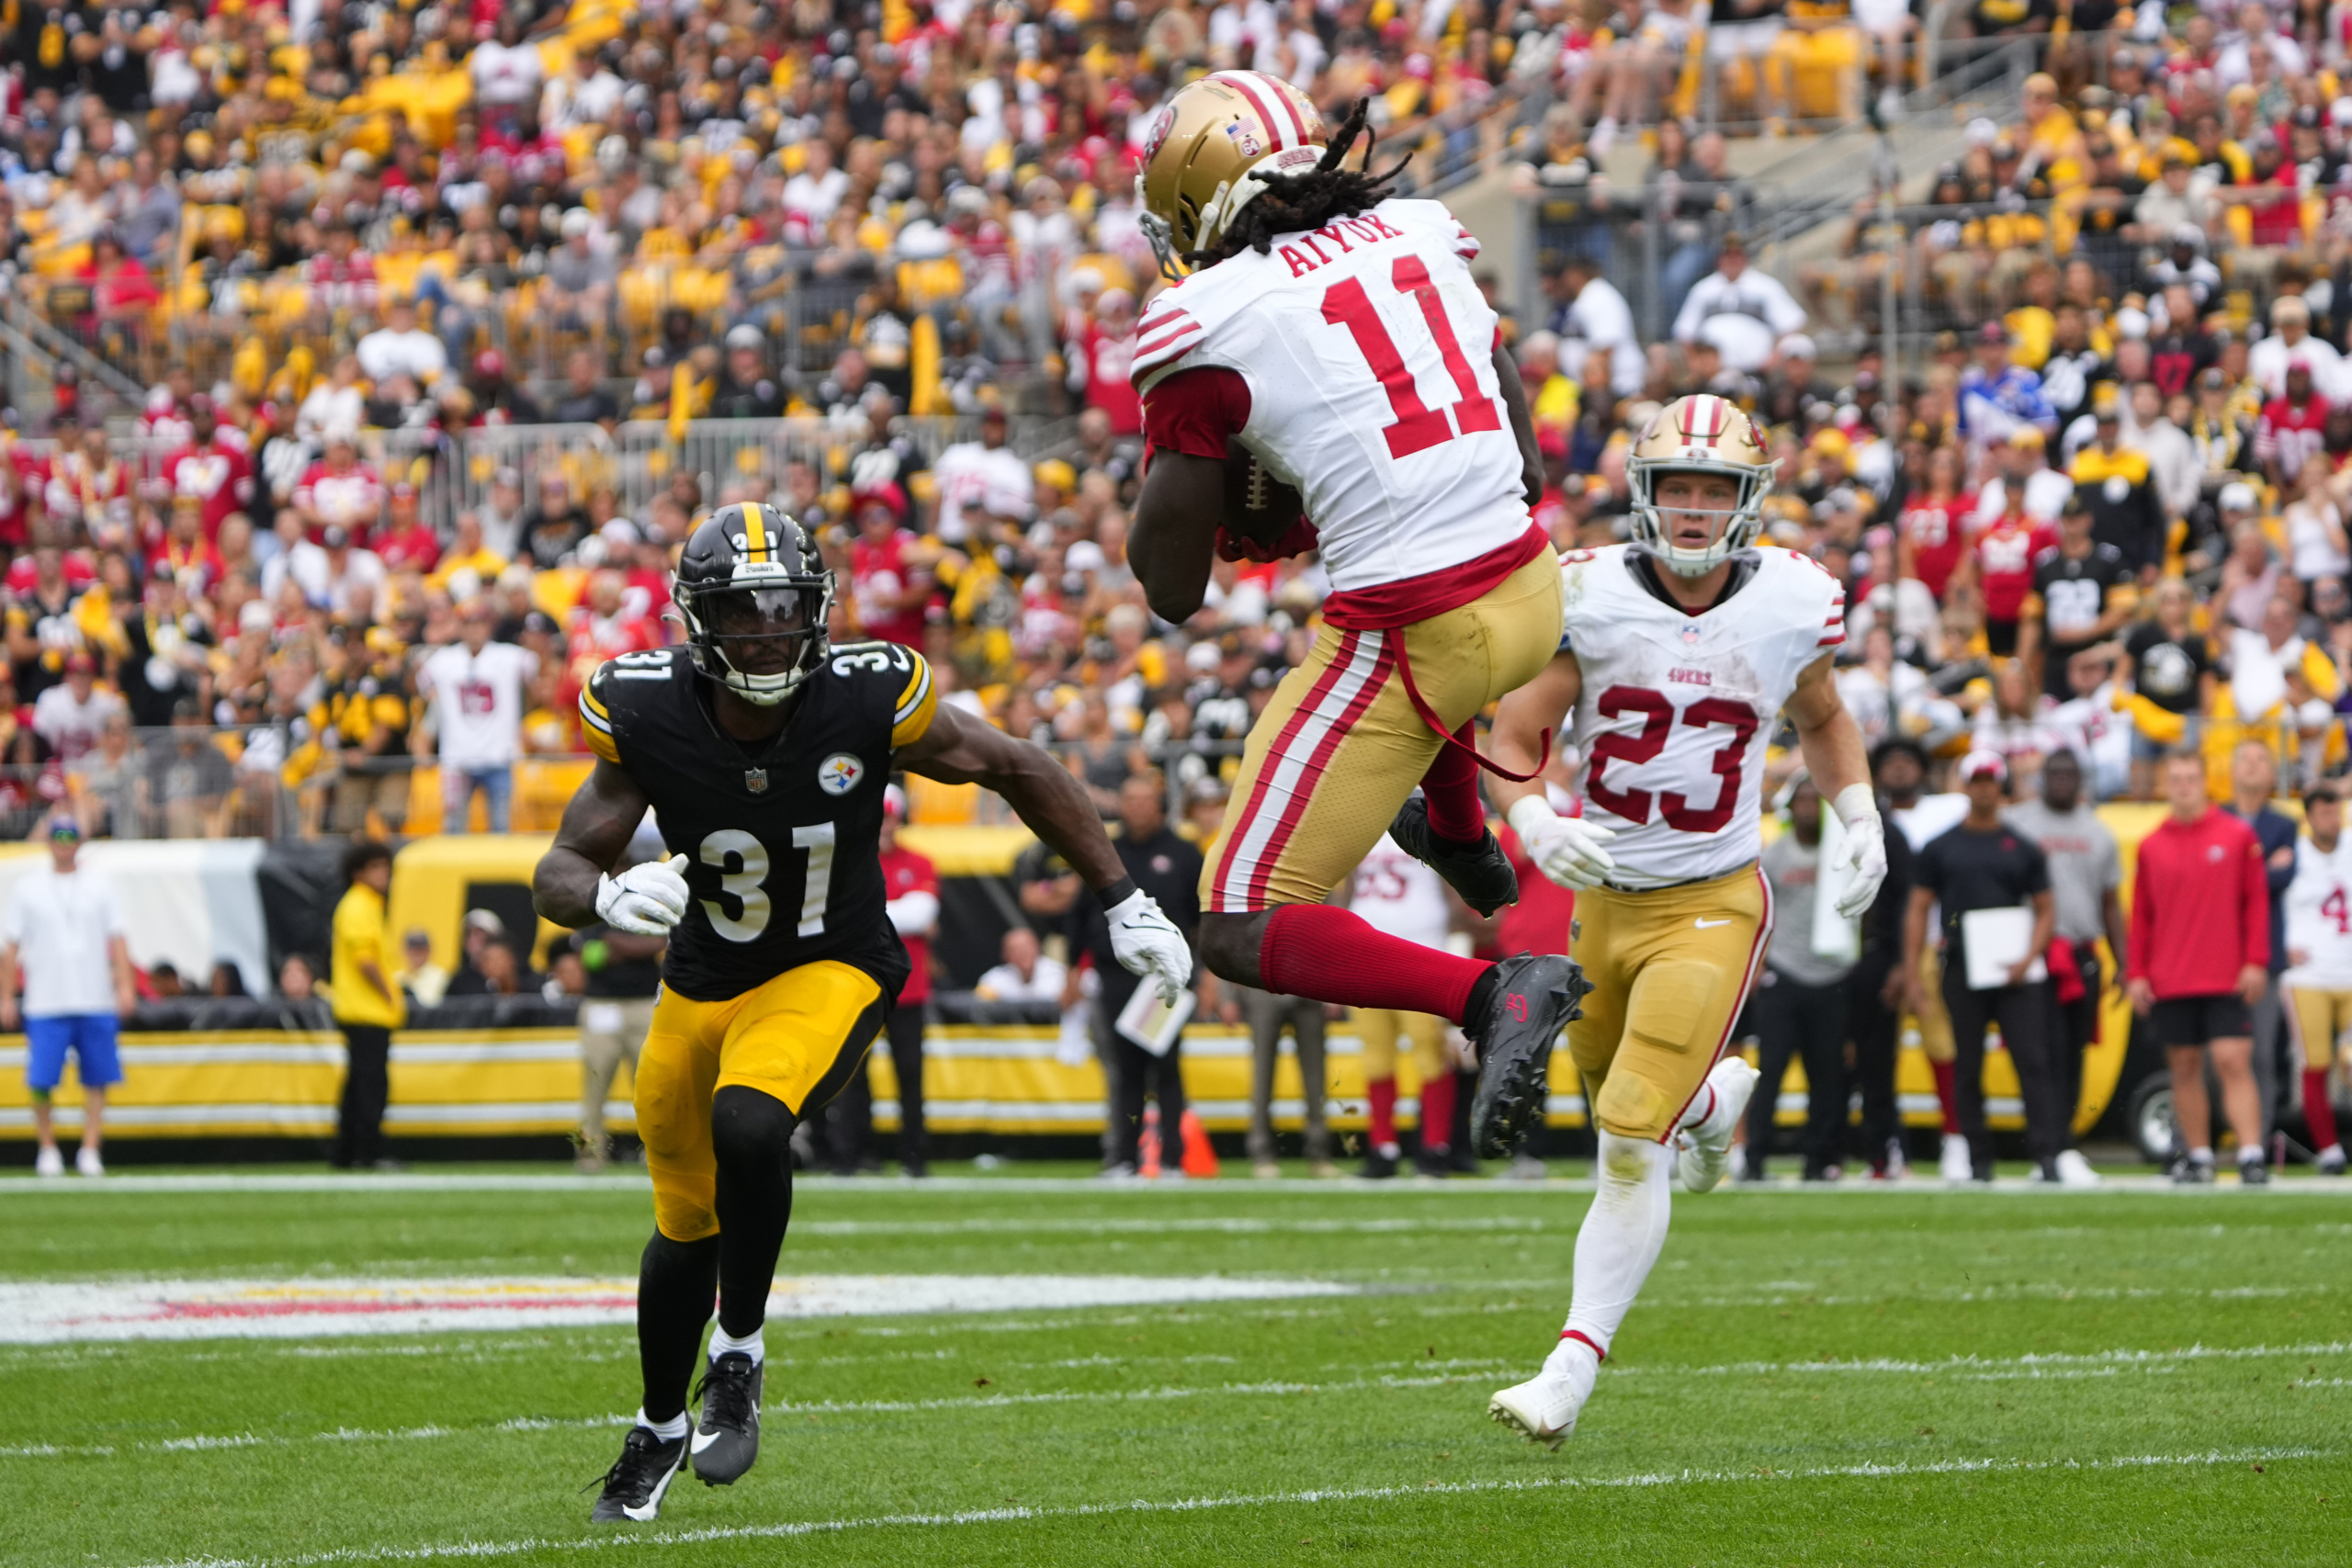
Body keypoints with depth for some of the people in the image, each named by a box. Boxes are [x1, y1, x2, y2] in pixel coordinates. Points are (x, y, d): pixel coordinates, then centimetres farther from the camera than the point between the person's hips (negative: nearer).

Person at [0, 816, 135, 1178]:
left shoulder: (99, 887, 10)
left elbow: (116, 940, 6)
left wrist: (124, 985, -6)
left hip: (96, 1002, 1)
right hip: (45, 1005, -1)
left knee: (96, 1080, 0)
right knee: (41, 1081, -7)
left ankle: (90, 1150, 6)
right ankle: (47, 1149, 8)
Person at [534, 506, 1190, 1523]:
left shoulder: (867, 703, -23)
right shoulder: (648, 716, -19)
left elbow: (1018, 772, -7)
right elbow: (556, 875, -14)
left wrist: (1124, 905, -4)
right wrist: (608, 895, -39)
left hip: (830, 972, -3)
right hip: (702, 983, 3)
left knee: (747, 1124, -32)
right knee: (687, 1229, 13)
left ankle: (740, 1353, -9)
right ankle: (660, 1428, 41)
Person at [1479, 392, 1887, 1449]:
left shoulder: (1792, 606, -6)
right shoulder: (1590, 596, -11)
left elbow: (1821, 719, 16)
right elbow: (1514, 737, -10)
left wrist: (1861, 818, 5)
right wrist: (1533, 821, -29)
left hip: (1710, 904, -3)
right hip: (1601, 895, 3)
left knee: (1633, 1142, -15)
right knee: (1617, 1105, 23)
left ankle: (1572, 1369, -10)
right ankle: (1718, 1094, 58)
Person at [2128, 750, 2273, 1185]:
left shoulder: (2238, 836, 2)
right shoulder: (2152, 846, 8)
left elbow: (2256, 901, 2)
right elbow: (2141, 915, 10)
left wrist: (2256, 962, -5)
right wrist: (2136, 974, 4)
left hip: (2227, 982, -3)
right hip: (2169, 983, 3)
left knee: (2234, 1063, -10)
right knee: (2185, 1068, 7)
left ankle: (2252, 1156, -13)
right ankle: (2197, 1157, 15)